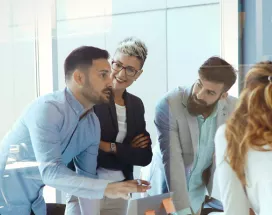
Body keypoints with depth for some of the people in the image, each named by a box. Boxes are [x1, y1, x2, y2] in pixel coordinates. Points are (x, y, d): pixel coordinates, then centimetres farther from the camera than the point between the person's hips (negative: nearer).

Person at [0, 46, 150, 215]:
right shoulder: (48, 109, -25)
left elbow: (87, 175, 3)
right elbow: (51, 172, -31)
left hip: (33, 199, 7)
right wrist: (106, 188, -36)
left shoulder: (93, 124, -2)